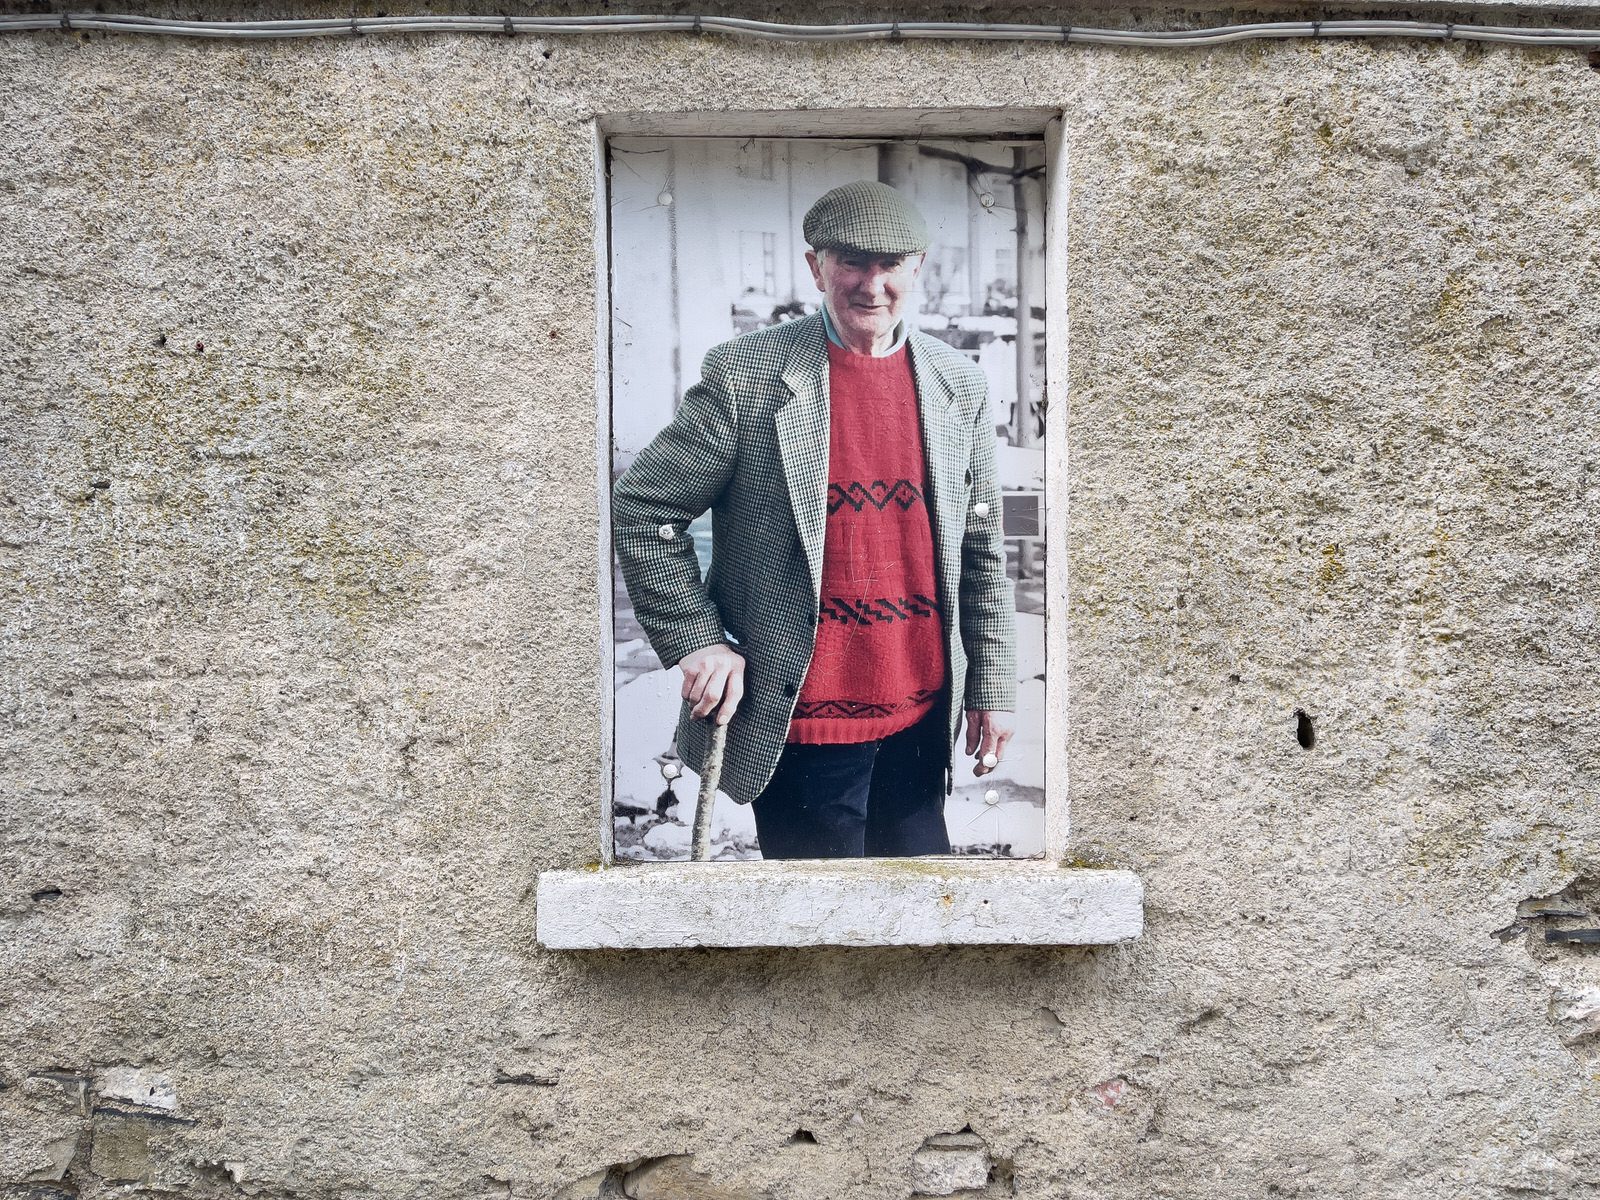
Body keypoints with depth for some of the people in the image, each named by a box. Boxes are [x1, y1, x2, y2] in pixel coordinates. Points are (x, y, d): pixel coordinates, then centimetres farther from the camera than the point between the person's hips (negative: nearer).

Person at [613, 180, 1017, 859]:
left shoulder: (959, 386, 5)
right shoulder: (746, 375, -9)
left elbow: (982, 548, 10)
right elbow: (639, 512, -5)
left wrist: (993, 683, 9)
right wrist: (696, 641, -10)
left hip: (922, 714, 5)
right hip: (800, 721, -4)